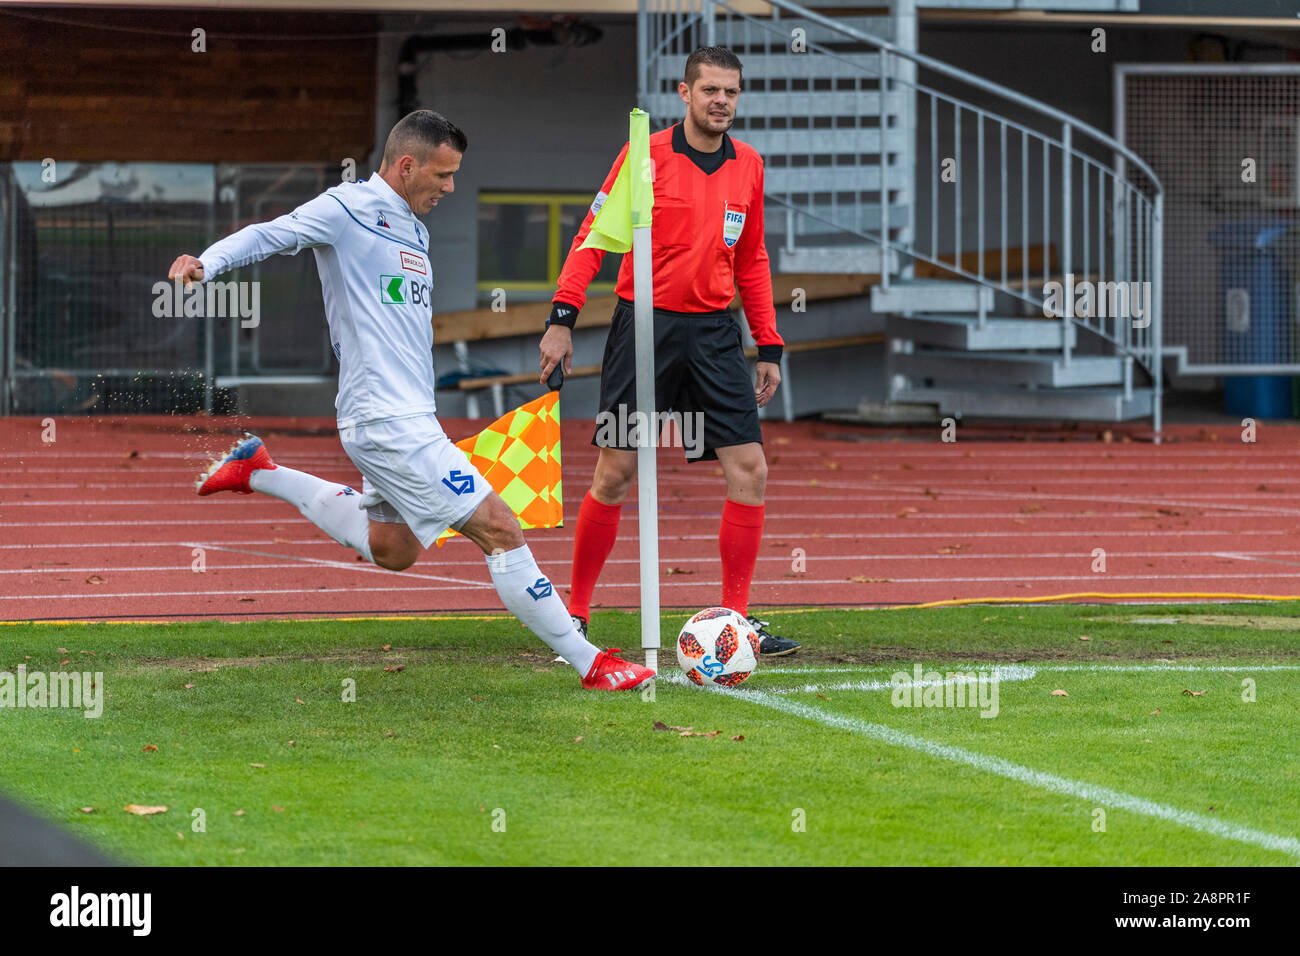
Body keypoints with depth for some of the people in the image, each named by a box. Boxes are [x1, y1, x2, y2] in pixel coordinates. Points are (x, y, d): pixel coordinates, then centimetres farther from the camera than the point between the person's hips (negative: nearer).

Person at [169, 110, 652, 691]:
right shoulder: (348, 209, -8)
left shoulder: (412, 229, 17)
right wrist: (207, 263, -32)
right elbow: (271, 235, -16)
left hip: (408, 418, 10)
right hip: (387, 421, -10)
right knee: (500, 531, -11)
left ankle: (259, 473, 29)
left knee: (391, 550, 24)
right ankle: (590, 664, -7)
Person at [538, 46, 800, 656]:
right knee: (615, 473, -2)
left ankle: (736, 619, 2)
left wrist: (769, 347, 13)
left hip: (713, 332, 4)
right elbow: (593, 236, -5)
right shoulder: (647, 156, -5)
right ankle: (575, 615, 11)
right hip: (644, 326, -4)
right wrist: (562, 318, -15)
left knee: (749, 469, -5)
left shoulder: (747, 166, 8)